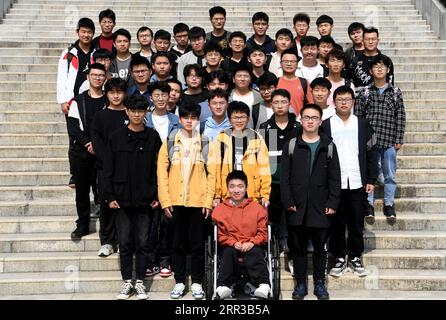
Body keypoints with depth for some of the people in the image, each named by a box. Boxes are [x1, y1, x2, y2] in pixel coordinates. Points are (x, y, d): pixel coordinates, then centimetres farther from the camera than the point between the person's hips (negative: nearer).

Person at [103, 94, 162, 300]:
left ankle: (140, 282, 15)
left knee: (143, 242, 5)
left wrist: (157, 196, -3)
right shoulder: (116, 137, 3)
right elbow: (109, 169, 3)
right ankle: (127, 282, 17)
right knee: (125, 243, 6)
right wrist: (110, 196, -2)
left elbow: (159, 168, 2)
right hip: (122, 199, 1)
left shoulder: (153, 137, 2)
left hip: (145, 199, -1)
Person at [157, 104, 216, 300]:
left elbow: (212, 174, 1)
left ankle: (197, 282, 16)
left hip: (198, 202, -1)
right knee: (178, 244, 8)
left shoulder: (206, 144, 4)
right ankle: (179, 282, 18)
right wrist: (165, 201, -5)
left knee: (197, 244, 5)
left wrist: (208, 201, -5)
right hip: (175, 202, 1)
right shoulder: (169, 143, 4)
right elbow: (162, 172, 2)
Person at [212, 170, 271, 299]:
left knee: (255, 253, -33)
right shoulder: (219, 209, 9)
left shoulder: (257, 208, 10)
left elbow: (263, 232, 6)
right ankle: (223, 286, -41)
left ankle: (263, 285, -46)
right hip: (230, 246, 1)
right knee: (228, 252, -32)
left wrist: (251, 243, -12)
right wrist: (234, 243, -12)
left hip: (251, 246, 0)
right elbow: (220, 234, 4)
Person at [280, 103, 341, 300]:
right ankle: (300, 283, 19)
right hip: (297, 208, 0)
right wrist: (288, 201, -7)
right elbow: (284, 176, 1)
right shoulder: (291, 145, 4)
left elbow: (334, 178, 3)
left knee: (320, 247, 8)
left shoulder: (328, 146, 5)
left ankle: (319, 283, 21)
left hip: (320, 208, 0)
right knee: (298, 247, 7)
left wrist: (333, 203, -4)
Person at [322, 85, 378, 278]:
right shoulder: (325, 125, 2)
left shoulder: (363, 125, 7)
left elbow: (371, 152, 8)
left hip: (357, 182, 1)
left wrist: (371, 179, 2)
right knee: (336, 223, 4)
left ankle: (355, 257, 19)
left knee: (357, 222, 7)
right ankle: (339, 258, 15)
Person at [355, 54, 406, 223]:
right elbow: (357, 116, 2)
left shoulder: (395, 92, 5)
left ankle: (389, 204, 20)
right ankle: (369, 204, 15)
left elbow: (400, 117, 4)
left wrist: (399, 140, -1)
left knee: (390, 174, 7)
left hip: (389, 141, 1)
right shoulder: (365, 92, 3)